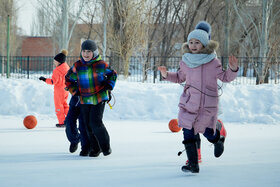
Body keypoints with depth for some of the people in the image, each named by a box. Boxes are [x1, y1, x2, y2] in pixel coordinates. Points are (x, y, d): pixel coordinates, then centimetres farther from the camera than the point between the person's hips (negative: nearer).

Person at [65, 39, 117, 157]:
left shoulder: (101, 65, -5)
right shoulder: (77, 66, 1)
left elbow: (112, 74, 13)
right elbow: (68, 79, 15)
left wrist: (108, 86, -1)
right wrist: (75, 91, 5)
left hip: (99, 98, -3)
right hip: (85, 100, 3)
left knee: (95, 122, -14)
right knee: (88, 125, 4)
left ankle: (105, 146, 5)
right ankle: (94, 148, 19)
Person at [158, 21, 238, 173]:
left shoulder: (212, 61, -7)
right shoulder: (185, 61, 4)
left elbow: (225, 77, 1)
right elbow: (180, 77, 20)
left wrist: (233, 69, -17)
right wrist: (166, 75, 5)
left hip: (208, 104, -3)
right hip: (189, 103, 3)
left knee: (208, 133, 1)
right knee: (188, 133, -6)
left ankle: (218, 139, 38)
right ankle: (193, 164, 2)